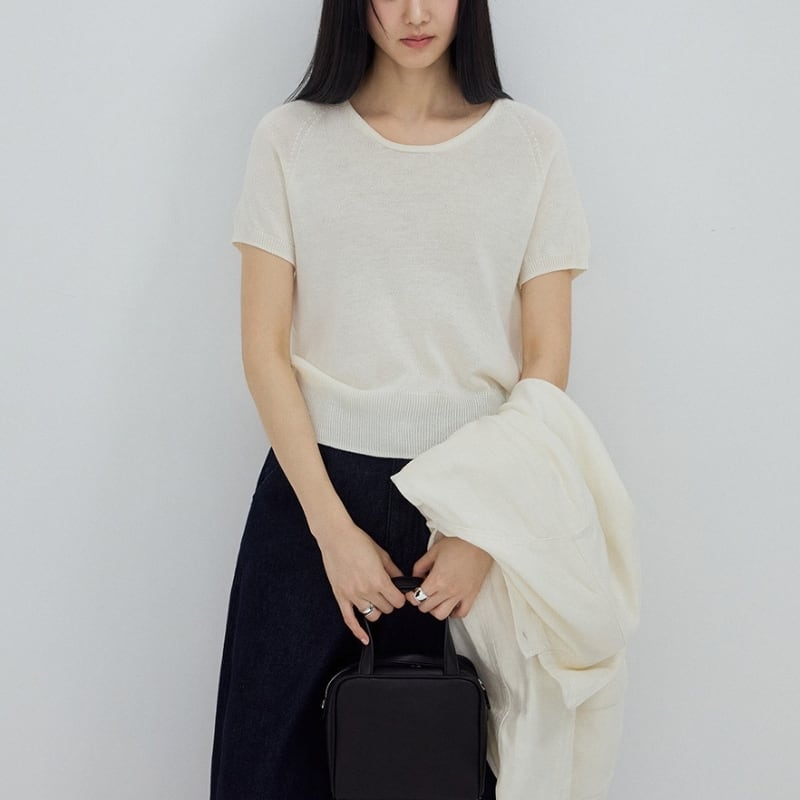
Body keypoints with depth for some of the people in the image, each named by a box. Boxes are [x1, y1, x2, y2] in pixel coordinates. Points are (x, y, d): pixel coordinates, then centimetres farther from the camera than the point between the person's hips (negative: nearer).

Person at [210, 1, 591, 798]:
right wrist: (332, 527, -8)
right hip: (316, 482, 0)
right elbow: (265, 349, -1)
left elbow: (546, 361, 1)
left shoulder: (531, 144, 2)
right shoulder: (290, 139, 2)